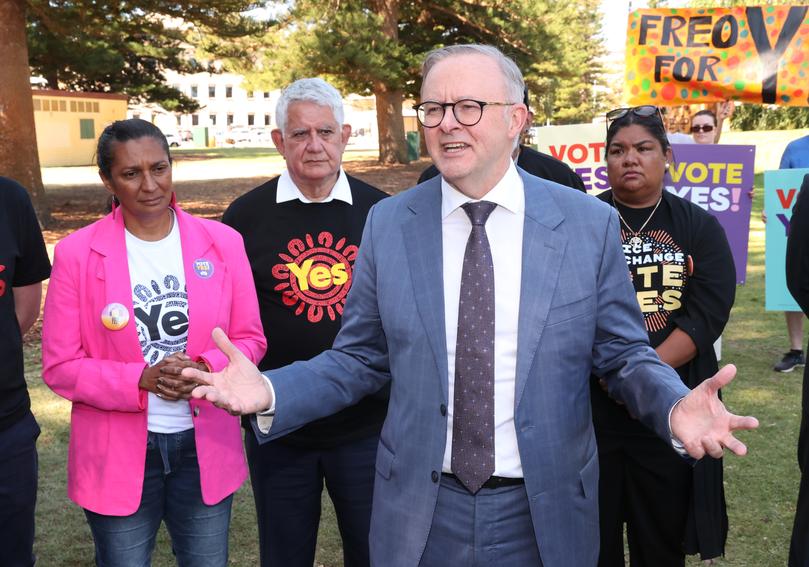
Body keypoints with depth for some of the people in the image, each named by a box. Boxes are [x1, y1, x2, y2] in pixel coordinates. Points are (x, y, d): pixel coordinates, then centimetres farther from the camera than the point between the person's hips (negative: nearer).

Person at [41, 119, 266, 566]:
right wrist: (141, 379, -21)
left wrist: (205, 368, -19)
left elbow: (250, 339, 1)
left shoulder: (222, 243, -3)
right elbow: (60, 365, -7)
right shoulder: (76, 253, -8)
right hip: (118, 455, -1)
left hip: (205, 448, 2)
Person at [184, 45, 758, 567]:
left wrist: (674, 405, -20)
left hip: (545, 510, 0)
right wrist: (271, 392, -14)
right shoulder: (388, 222, -4)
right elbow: (360, 358, 1)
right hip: (419, 511, 1)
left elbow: (624, 354, 0)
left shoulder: (590, 223, -6)